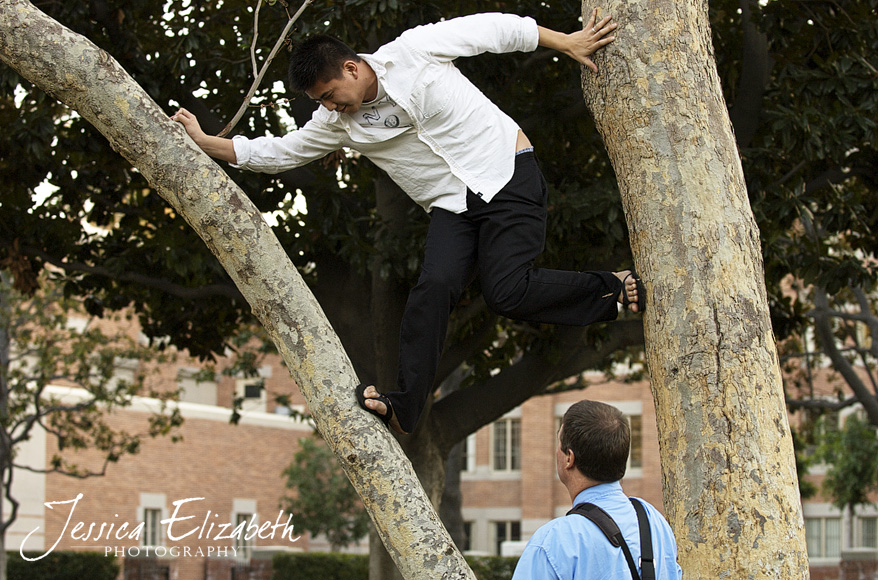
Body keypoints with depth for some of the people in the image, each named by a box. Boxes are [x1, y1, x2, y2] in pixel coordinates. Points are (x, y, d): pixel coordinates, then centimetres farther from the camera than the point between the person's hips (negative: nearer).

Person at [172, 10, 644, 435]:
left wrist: (566, 43, -1)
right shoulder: (337, 122, 1)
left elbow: (493, 29, -5)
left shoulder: (411, 53, -12)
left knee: (507, 293, -21)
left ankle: (612, 289, 1)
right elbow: (275, 153, 8)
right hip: (451, 205, 4)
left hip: (507, 176, -4)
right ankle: (405, 402, -19)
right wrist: (202, 142, 0)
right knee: (433, 287, -20)